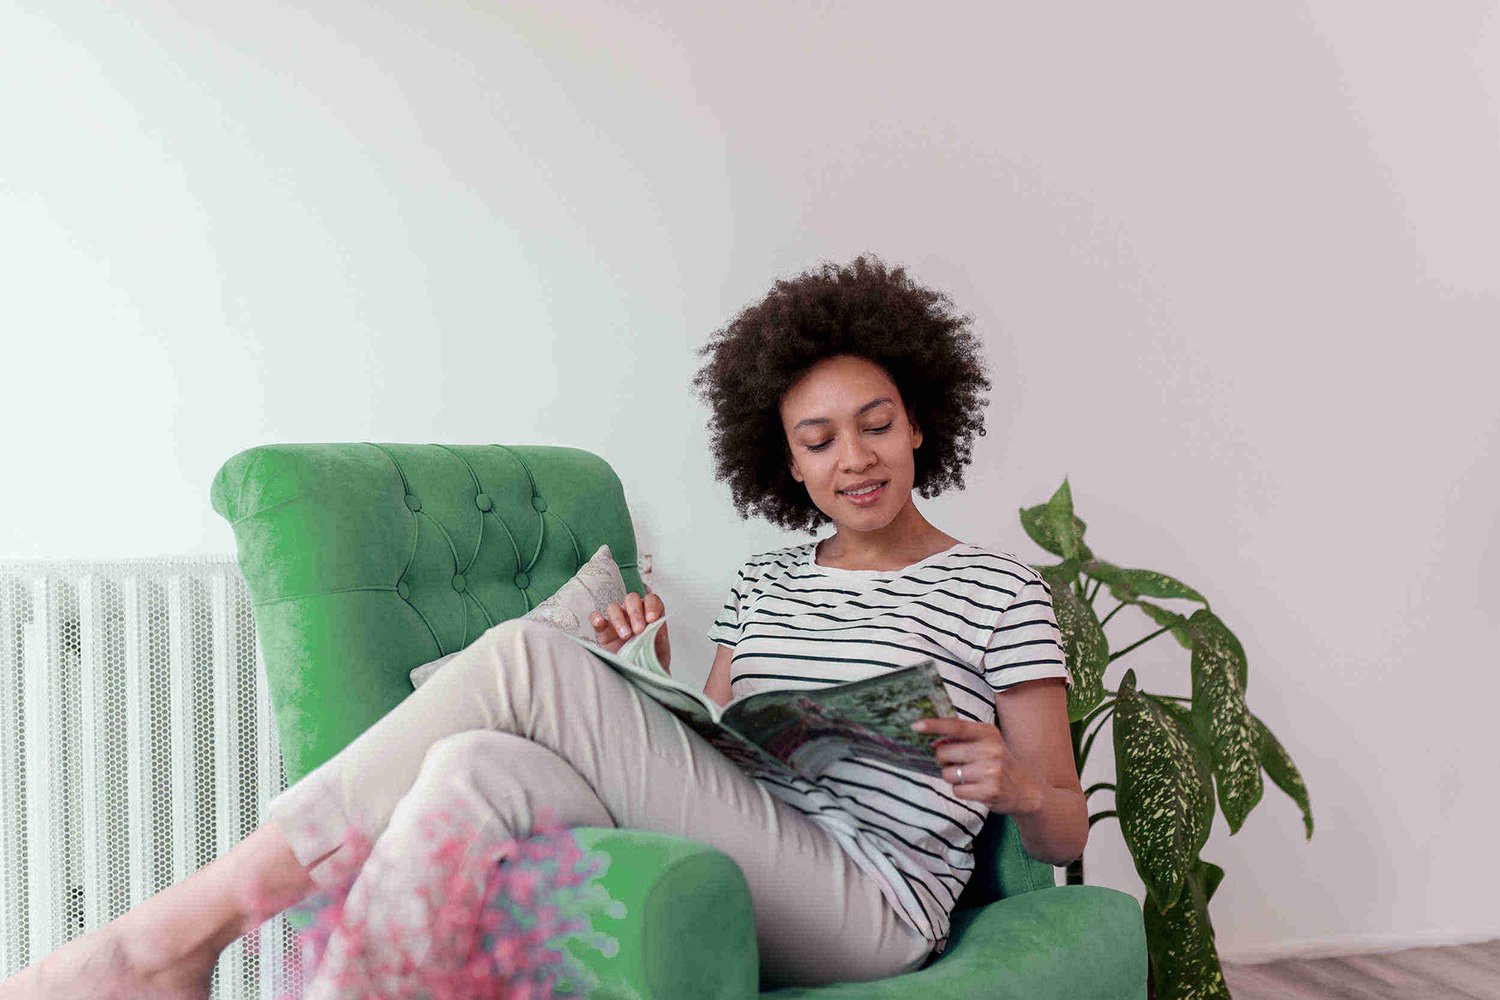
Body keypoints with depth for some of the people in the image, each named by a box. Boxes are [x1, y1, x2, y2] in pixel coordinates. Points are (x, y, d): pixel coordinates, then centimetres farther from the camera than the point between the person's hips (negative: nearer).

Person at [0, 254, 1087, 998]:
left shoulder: (1000, 591, 6)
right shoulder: (766, 581, 20)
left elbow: (1065, 836, 5)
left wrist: (1018, 785, -17)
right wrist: (648, 696, -1)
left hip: (867, 913, -5)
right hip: (729, 881, 5)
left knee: (522, 658, -22)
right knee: (473, 769, -26)